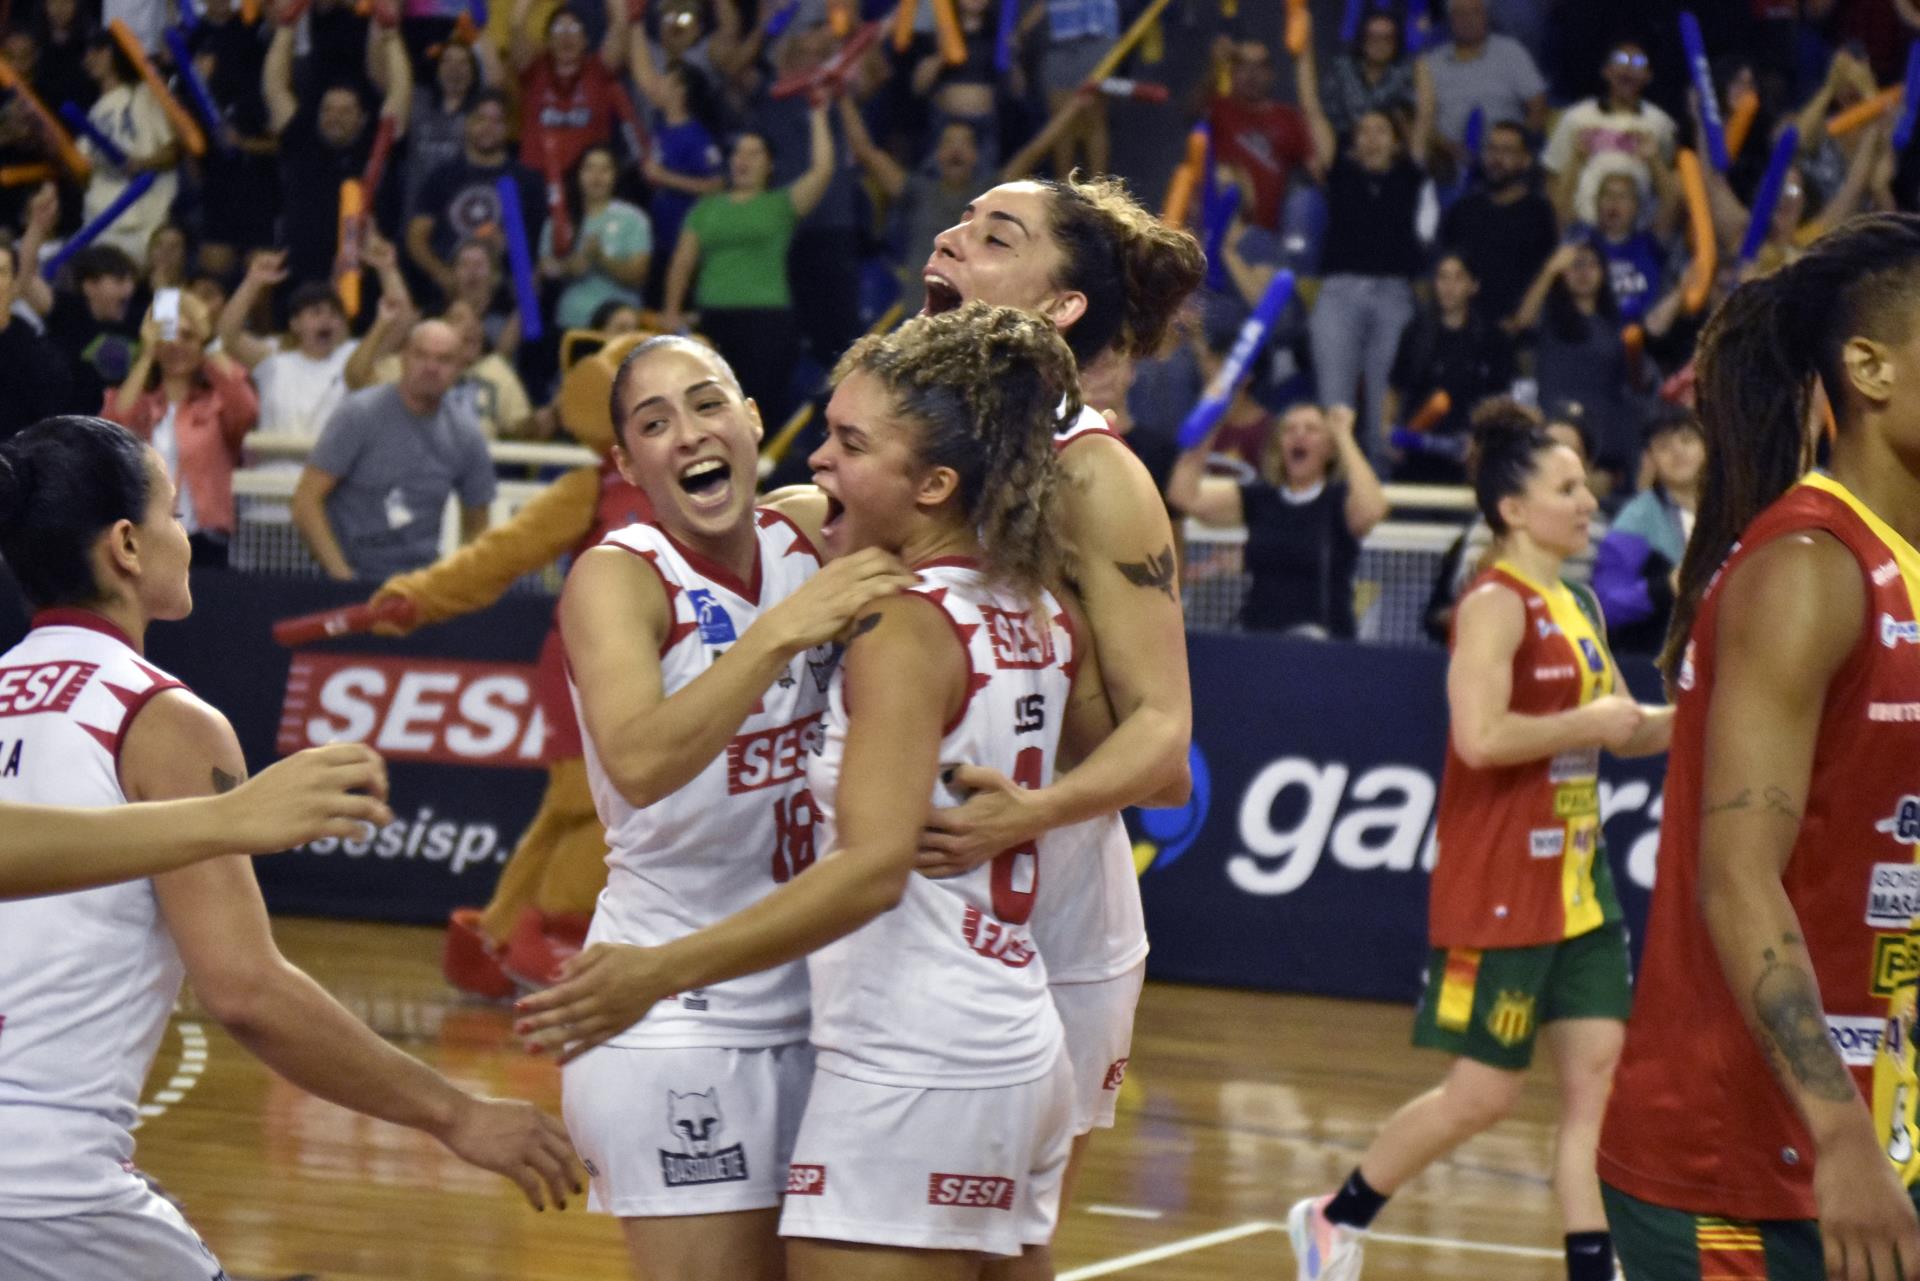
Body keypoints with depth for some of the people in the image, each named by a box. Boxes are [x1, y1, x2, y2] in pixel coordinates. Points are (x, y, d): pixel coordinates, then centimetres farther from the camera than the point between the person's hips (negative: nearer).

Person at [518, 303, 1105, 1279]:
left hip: (909, 1069, -9)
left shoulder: (907, 628, -14)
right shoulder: (1040, 615, 9)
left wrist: (659, 973, -30)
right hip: (1021, 1053, 9)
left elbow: (873, 867, -25)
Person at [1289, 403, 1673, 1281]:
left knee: (1596, 1077, 2)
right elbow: (1481, 737, -27)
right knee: (1484, 1094, -1)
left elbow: (1618, 730, 24)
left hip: (1577, 885, 8)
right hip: (1500, 890, -8)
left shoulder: (1577, 608, 12)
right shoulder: (1496, 605, -14)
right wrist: (1587, 722, -17)